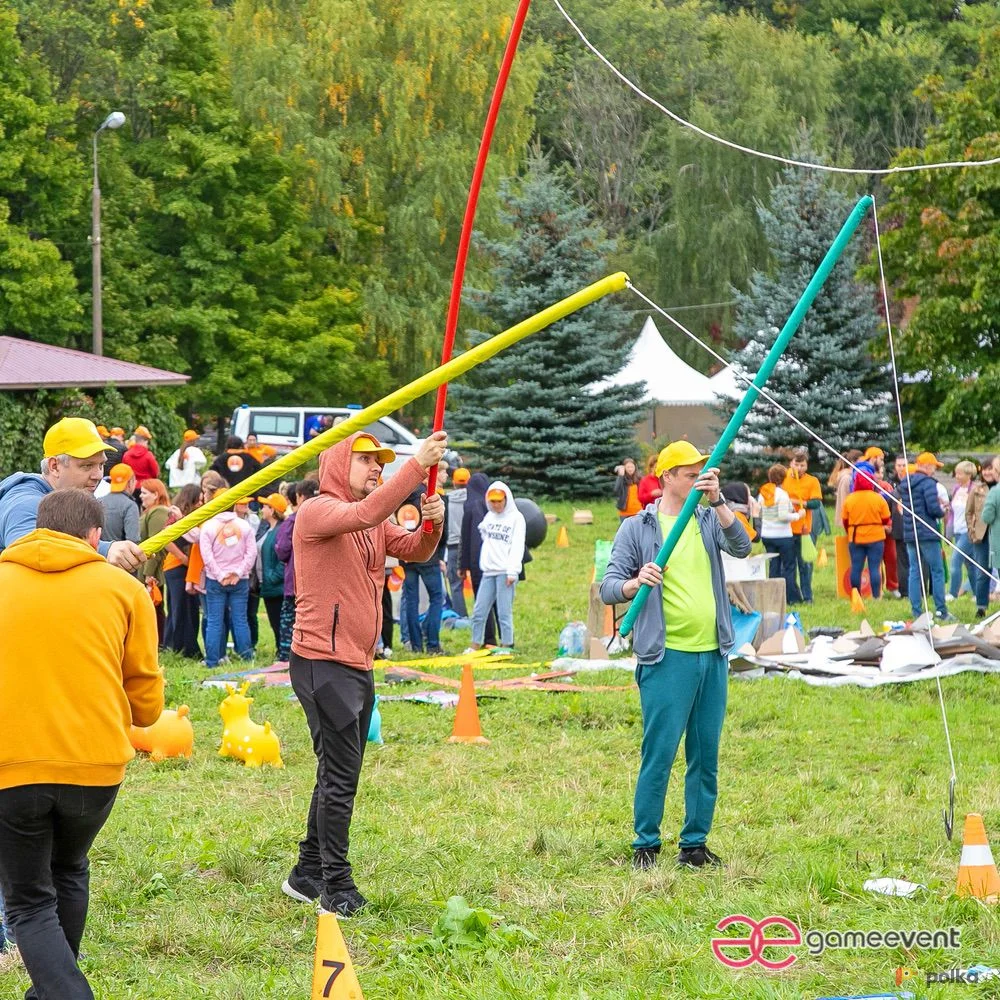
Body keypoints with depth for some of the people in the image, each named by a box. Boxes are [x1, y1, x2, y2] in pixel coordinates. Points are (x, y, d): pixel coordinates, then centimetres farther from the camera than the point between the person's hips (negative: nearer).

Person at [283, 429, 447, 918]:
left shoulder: (374, 523, 18)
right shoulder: (318, 511, -11)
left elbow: (413, 550, 7)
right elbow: (365, 513, -30)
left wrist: (431, 525, -15)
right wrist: (417, 465, -32)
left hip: (358, 665, 9)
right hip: (322, 662, -9)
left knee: (339, 775, 15)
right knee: (339, 776, -11)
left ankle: (307, 874, 24)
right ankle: (337, 888, -8)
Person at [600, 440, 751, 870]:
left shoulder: (708, 520, 12)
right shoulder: (637, 528, 2)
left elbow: (742, 547, -7)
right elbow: (608, 588, -2)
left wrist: (717, 501, -19)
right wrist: (636, 583, -24)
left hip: (713, 655, 4)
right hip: (667, 657, -4)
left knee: (706, 756, 8)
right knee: (659, 754, -7)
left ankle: (695, 844, 17)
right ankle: (645, 846, 1)